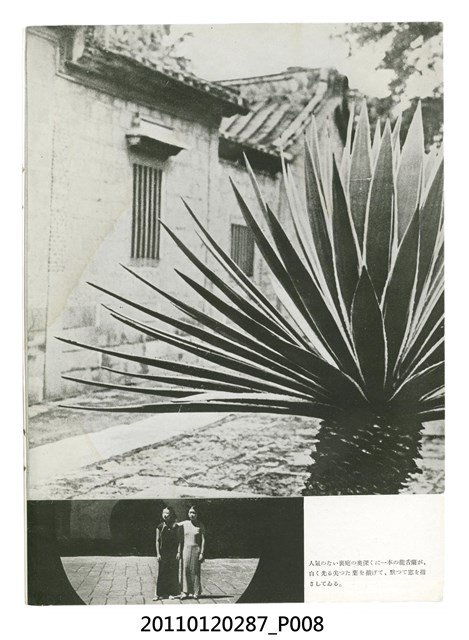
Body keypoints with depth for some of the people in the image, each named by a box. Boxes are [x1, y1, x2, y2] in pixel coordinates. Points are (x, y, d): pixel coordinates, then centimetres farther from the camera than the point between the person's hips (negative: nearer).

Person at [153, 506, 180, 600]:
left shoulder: (175, 527, 2)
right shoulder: (160, 527, 4)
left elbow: (178, 540, 3)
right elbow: (157, 540, 4)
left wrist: (178, 552, -6)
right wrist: (158, 554, -2)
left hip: (173, 553, 0)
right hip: (163, 553, 0)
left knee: (173, 573, 1)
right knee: (161, 573, -2)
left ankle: (172, 593, 10)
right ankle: (159, 593, 2)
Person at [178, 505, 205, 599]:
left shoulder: (200, 526, -2)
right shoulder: (184, 524, 6)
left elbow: (203, 540, -3)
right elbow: (181, 539, 10)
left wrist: (202, 553, -8)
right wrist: (179, 551, 6)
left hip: (196, 549, -2)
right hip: (186, 549, 2)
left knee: (195, 571, 0)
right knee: (185, 570, -2)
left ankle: (196, 592, 10)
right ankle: (186, 592, 3)